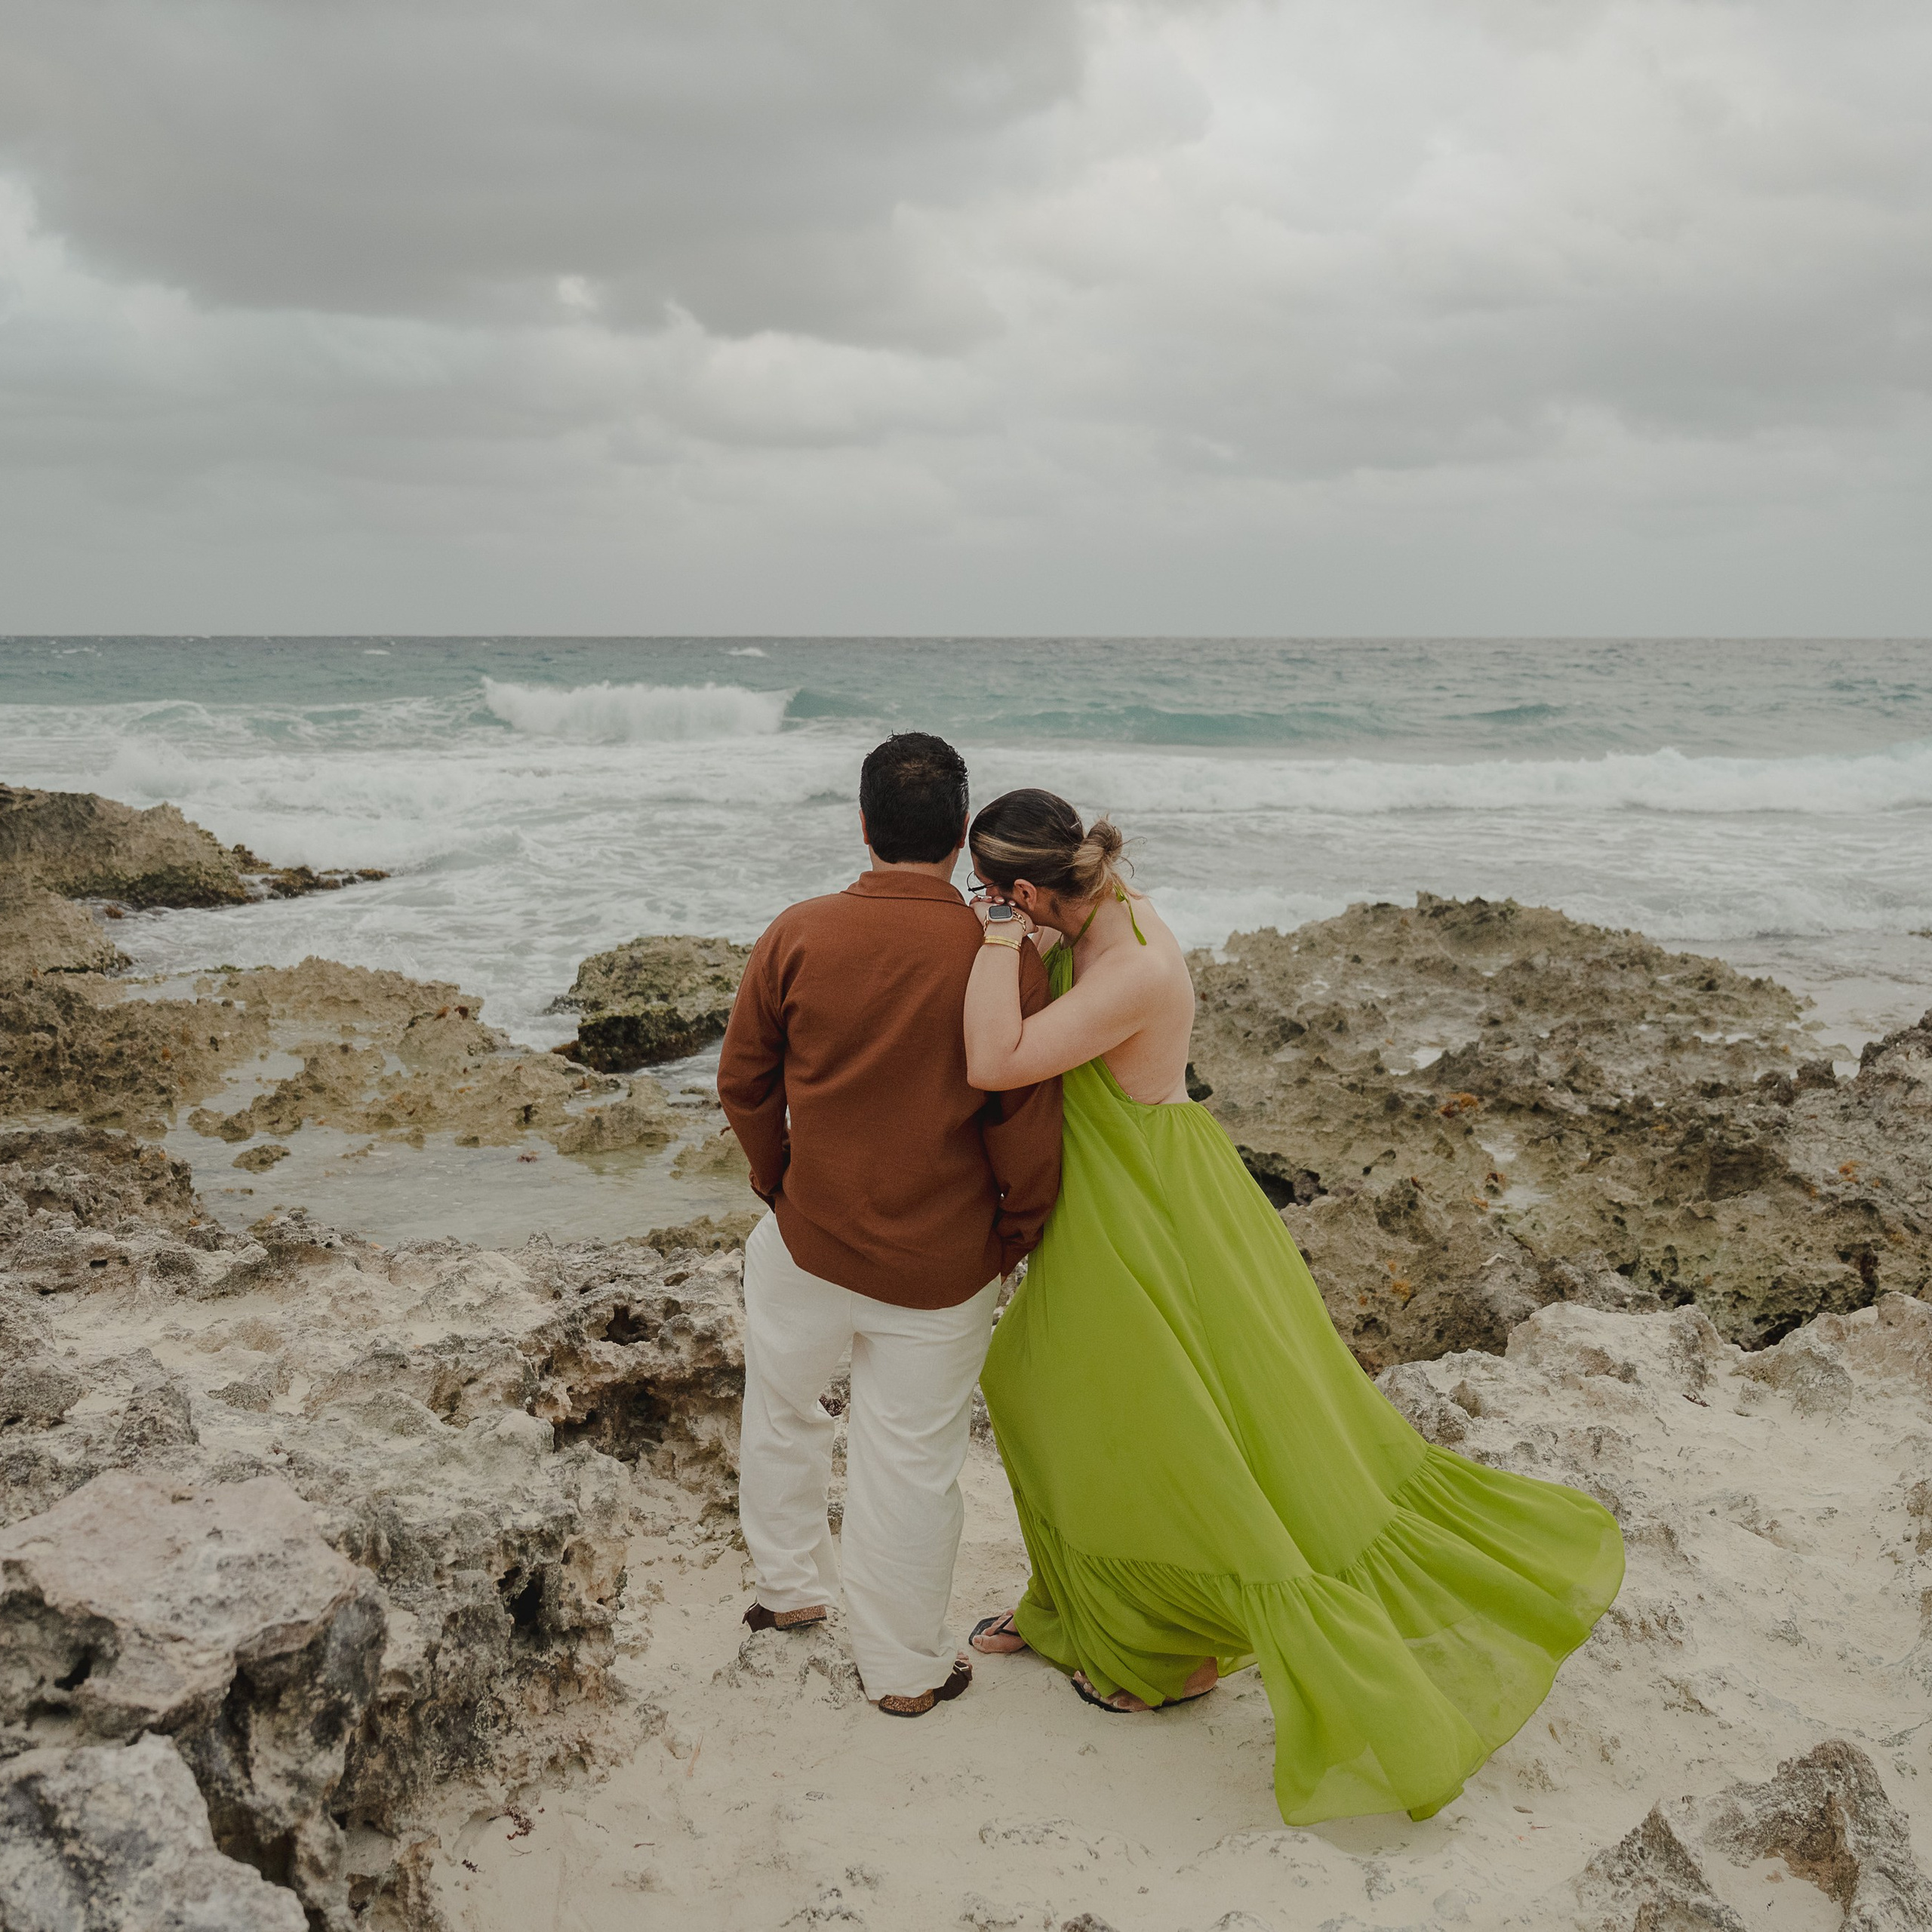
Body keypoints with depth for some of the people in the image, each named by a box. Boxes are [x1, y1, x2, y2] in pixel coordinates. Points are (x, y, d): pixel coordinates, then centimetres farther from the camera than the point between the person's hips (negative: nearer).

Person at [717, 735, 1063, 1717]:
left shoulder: (798, 934, -10)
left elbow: (744, 1082, 0)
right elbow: (1024, 1122, -13)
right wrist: (1019, 1230, 5)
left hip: (809, 1234, 2)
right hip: (942, 1264, -2)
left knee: (781, 1408, 27)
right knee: (912, 1457, 11)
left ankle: (792, 1582, 45)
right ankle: (905, 1666, 28)